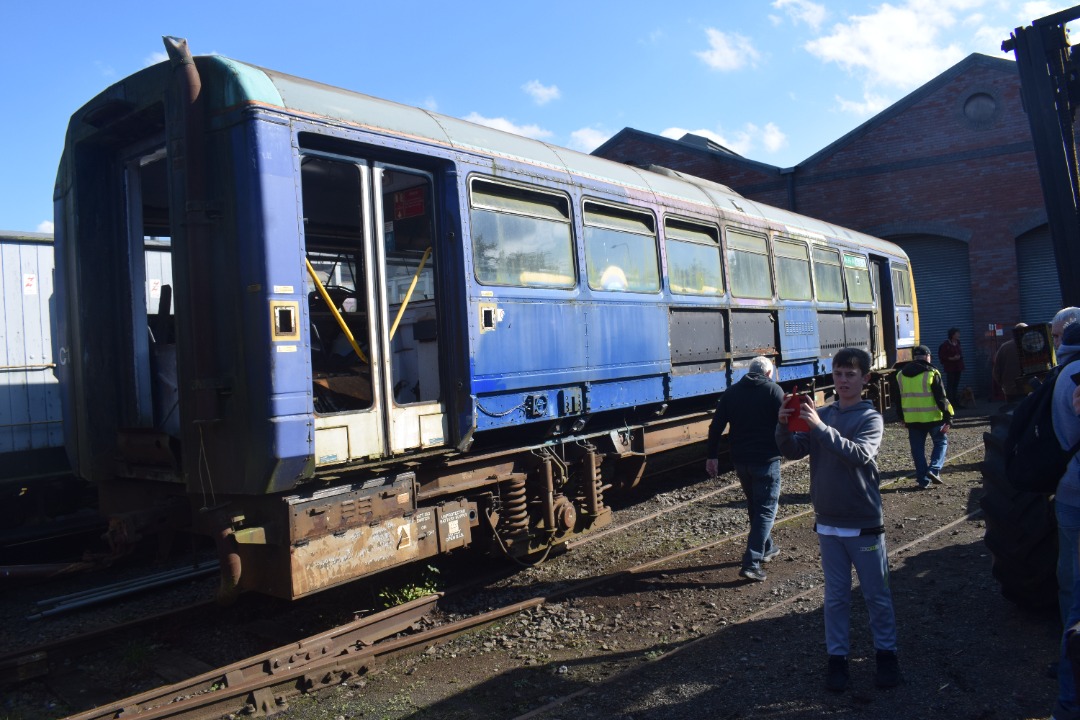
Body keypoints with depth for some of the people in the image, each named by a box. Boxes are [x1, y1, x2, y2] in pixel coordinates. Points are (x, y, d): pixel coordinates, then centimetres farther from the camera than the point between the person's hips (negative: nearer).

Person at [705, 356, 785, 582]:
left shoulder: (731, 392, 7)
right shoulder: (773, 390, -6)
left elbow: (716, 426, 4)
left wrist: (712, 456, 8)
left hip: (740, 460, 5)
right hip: (766, 459, -5)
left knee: (755, 506, 23)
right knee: (766, 509, 0)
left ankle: (766, 549, 37)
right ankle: (752, 563, -8)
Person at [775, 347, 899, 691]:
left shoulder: (870, 417, -9)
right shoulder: (821, 414, 2)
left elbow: (859, 455, -26)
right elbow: (794, 451, -4)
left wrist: (820, 426, -34)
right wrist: (784, 426, -23)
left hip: (864, 523, -3)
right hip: (827, 523, 3)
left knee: (876, 594, 12)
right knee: (835, 596, 13)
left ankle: (886, 652, 28)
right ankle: (837, 656, 23)